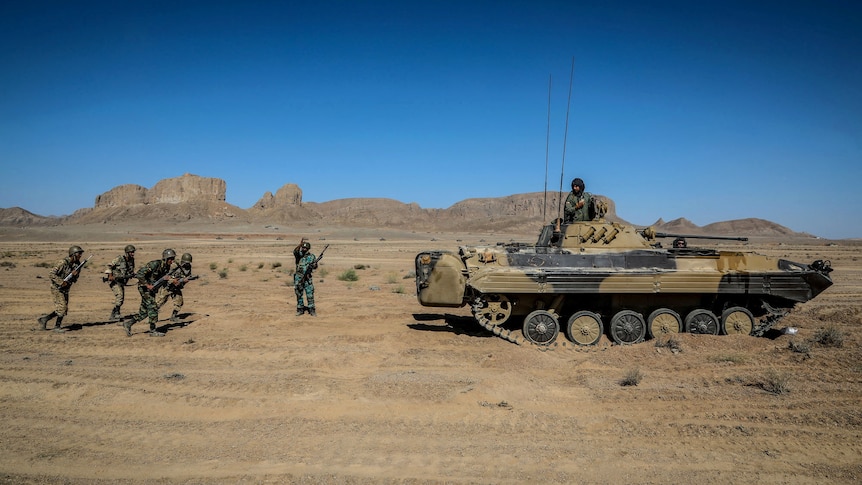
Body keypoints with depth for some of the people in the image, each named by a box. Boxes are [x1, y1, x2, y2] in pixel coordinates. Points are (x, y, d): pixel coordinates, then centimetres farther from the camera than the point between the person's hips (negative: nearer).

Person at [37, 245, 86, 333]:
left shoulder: (77, 264, 3)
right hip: (57, 288, -8)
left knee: (64, 309, 8)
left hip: (65, 289, 8)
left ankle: (43, 319, 22)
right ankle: (57, 327, 1)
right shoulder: (63, 262, -18)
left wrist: (74, 275, -16)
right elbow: (51, 273, -20)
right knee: (62, 307, -12)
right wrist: (61, 282, -25)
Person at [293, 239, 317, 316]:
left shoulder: (311, 256, 5)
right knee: (299, 295, 8)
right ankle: (300, 309, 19)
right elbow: (295, 251, -22)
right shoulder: (299, 254, 1)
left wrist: (313, 265, -16)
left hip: (307, 278, 0)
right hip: (298, 278, 1)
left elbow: (315, 266, 8)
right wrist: (300, 244, -38)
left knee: (310, 295, -4)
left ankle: (312, 310, 3)